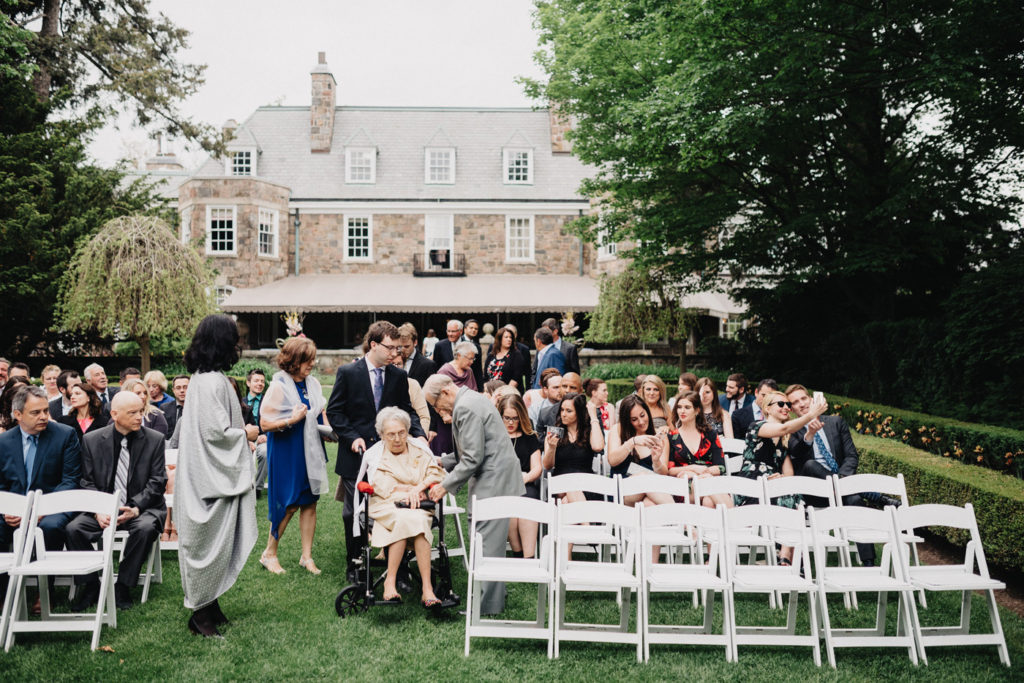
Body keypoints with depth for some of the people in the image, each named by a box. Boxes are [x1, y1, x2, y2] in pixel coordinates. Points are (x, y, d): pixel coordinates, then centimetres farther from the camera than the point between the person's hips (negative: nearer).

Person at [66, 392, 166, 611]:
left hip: (142, 507, -2)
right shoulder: (92, 440, 3)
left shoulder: (155, 439, -2)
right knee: (73, 529, -22)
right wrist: (98, 511, -15)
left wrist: (134, 508, -19)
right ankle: (91, 586, -2)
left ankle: (123, 586, -13)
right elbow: (88, 482, 2)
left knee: (145, 528, -33)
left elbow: (157, 482, -4)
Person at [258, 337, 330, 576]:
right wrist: (292, 420, -25)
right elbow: (265, 424, -13)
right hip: (286, 451, -6)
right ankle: (269, 553, 21)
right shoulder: (278, 386, -13)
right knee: (288, 505, 0)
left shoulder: (313, 383, 5)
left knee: (310, 502, 7)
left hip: (310, 451, 6)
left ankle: (306, 556, 18)